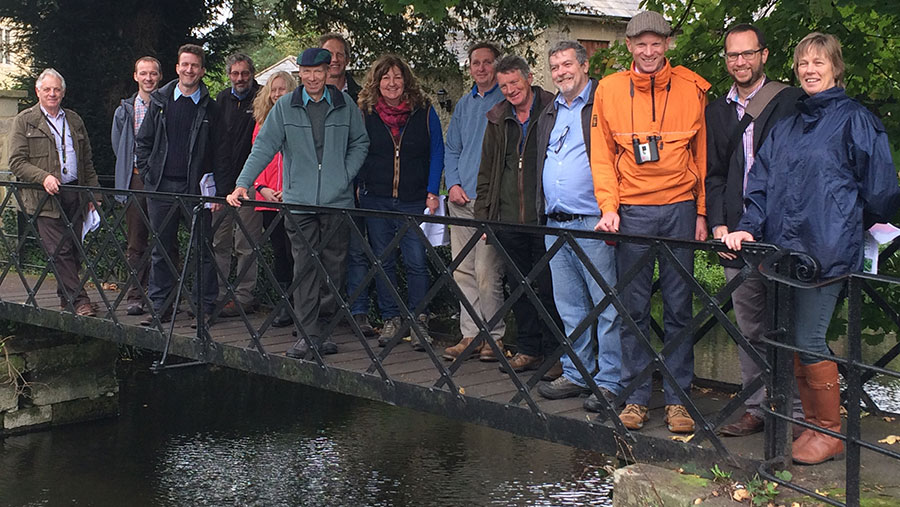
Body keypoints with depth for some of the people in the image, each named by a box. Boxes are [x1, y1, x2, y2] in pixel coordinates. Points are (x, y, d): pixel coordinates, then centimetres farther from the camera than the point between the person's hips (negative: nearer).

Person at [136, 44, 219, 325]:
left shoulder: (210, 107, 4)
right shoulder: (160, 101, 9)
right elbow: (142, 142, 13)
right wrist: (148, 174, 4)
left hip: (197, 188, -2)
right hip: (161, 186, 2)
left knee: (202, 248, -2)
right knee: (161, 249, 7)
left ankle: (205, 307, 6)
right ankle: (160, 307, 15)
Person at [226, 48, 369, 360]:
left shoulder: (345, 105, 7)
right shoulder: (285, 107, 4)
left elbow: (360, 143, 15)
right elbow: (264, 147, 1)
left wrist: (345, 176, 1)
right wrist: (243, 184, -10)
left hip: (337, 200, 1)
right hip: (299, 201, -1)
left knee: (333, 267, 4)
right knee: (304, 268, -1)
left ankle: (324, 325, 18)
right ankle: (308, 335, 2)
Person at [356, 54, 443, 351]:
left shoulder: (424, 112, 3)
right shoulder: (365, 113, 6)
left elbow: (437, 153, 4)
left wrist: (432, 192, -4)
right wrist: (357, 189, 4)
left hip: (414, 202, -2)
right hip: (375, 201, 2)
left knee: (416, 262, -6)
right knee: (383, 262, 6)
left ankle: (418, 322, 1)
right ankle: (391, 320, 14)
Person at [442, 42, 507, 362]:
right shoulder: (464, 105, 19)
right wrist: (453, 184, 5)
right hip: (461, 200, 6)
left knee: (486, 272, -10)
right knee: (462, 271, 5)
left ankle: (495, 336, 1)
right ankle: (471, 334, 11)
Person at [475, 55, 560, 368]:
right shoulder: (498, 120, 14)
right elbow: (486, 172, 21)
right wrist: (483, 213, 14)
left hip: (546, 217, -5)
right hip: (508, 219, 5)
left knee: (548, 287, -2)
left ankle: (552, 352, 8)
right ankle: (527, 349, 18)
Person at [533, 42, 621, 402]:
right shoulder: (549, 115, 19)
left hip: (593, 224, -7)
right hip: (555, 224, 8)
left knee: (606, 306, -4)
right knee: (570, 308, 13)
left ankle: (610, 382, 1)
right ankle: (576, 374, 23)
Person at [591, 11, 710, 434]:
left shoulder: (692, 88, 3)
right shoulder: (610, 89, 4)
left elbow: (703, 153, 6)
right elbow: (602, 155, 6)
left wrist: (702, 212, 2)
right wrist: (608, 206, -5)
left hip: (680, 208, 0)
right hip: (632, 210, 0)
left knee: (679, 307, 3)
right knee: (633, 307, 3)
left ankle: (678, 398, 11)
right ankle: (636, 396, 12)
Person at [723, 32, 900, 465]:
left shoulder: (855, 120, -2)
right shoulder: (785, 126, 17)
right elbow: (760, 181, 12)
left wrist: (849, 230, 11)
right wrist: (748, 227, -2)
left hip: (825, 251, -6)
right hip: (781, 249, 7)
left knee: (809, 340, -6)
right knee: (792, 339, 9)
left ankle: (830, 433, 8)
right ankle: (813, 424, 22)